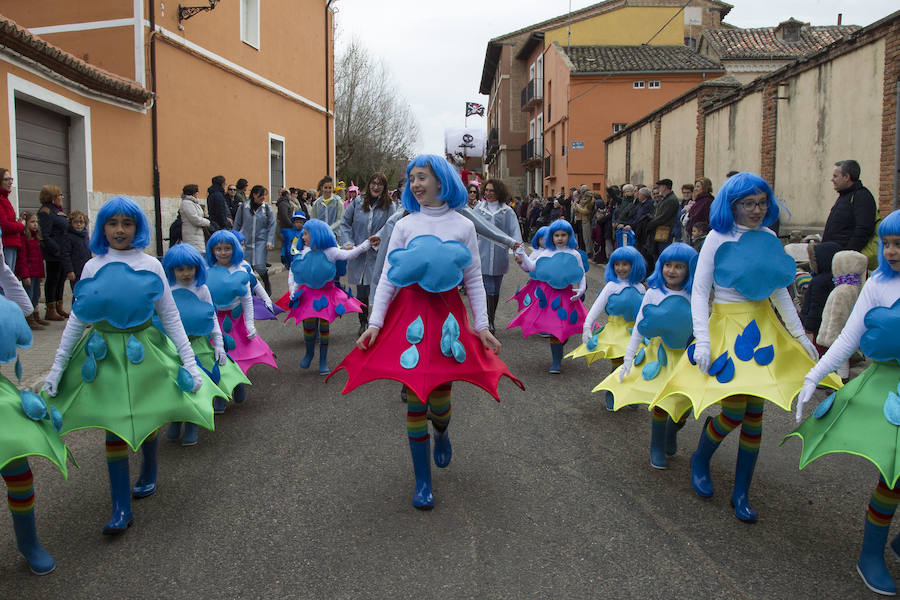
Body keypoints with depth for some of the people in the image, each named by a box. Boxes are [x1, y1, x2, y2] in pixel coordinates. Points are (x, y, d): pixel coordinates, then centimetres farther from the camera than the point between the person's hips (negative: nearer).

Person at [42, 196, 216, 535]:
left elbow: (170, 317, 1)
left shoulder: (151, 266, -3)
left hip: (144, 351, -1)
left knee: (147, 420, 11)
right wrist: (57, 368, 6)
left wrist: (189, 361, -3)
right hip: (104, 353, 1)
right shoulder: (93, 267, 1)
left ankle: (149, 475, 41)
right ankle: (121, 509, 9)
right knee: (113, 427, 1)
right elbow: (77, 320, 7)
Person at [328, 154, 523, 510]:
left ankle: (441, 433, 41)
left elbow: (474, 281, 6)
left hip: (447, 314, 0)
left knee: (440, 396, 1)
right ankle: (423, 481, 12)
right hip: (409, 312, 0)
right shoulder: (404, 226, 4)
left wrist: (482, 325, 0)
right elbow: (387, 279, 2)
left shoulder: (463, 226, 4)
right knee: (415, 397, -1)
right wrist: (374, 323, -6)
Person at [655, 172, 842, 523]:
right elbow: (699, 291, -9)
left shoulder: (769, 238, 7)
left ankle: (741, 494, 19)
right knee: (734, 411, -11)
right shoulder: (718, 238, -8)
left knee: (754, 414, 6)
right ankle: (700, 459, 21)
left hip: (764, 327, 5)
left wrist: (799, 335, 13)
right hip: (728, 326, -5)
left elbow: (780, 290, 14)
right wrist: (702, 340, -18)